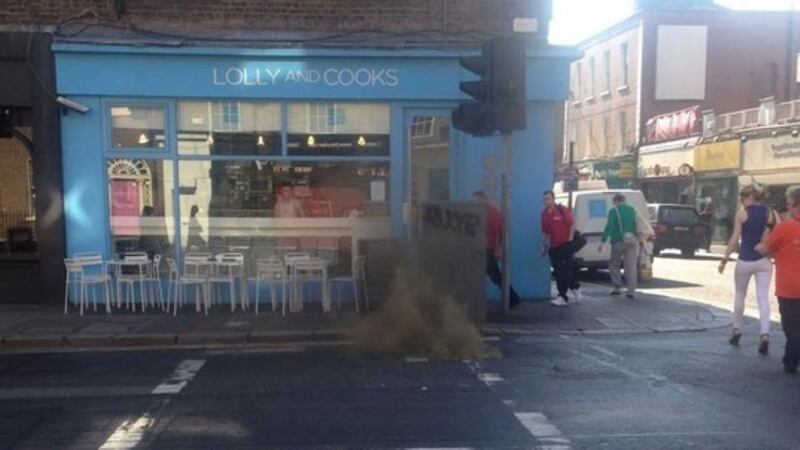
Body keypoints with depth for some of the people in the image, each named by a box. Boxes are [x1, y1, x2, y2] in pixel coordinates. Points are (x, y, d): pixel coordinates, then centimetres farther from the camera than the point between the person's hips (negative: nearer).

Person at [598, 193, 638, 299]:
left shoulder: (614, 211, -5)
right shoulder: (632, 209, 12)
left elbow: (609, 227, -12)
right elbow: (637, 225, 16)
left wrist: (603, 242, -14)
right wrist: (637, 238, 23)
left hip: (619, 241, -4)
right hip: (632, 241, 4)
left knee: (614, 264, 12)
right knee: (631, 266, 3)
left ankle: (617, 288, 9)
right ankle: (631, 291, -1)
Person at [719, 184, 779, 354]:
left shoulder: (742, 214, -5)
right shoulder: (771, 213, 3)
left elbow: (735, 239, -8)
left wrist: (724, 259, -3)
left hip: (745, 261, -2)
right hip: (764, 261, 2)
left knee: (739, 295, 15)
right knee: (763, 297, 1)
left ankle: (737, 330, 23)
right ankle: (764, 334, -13)